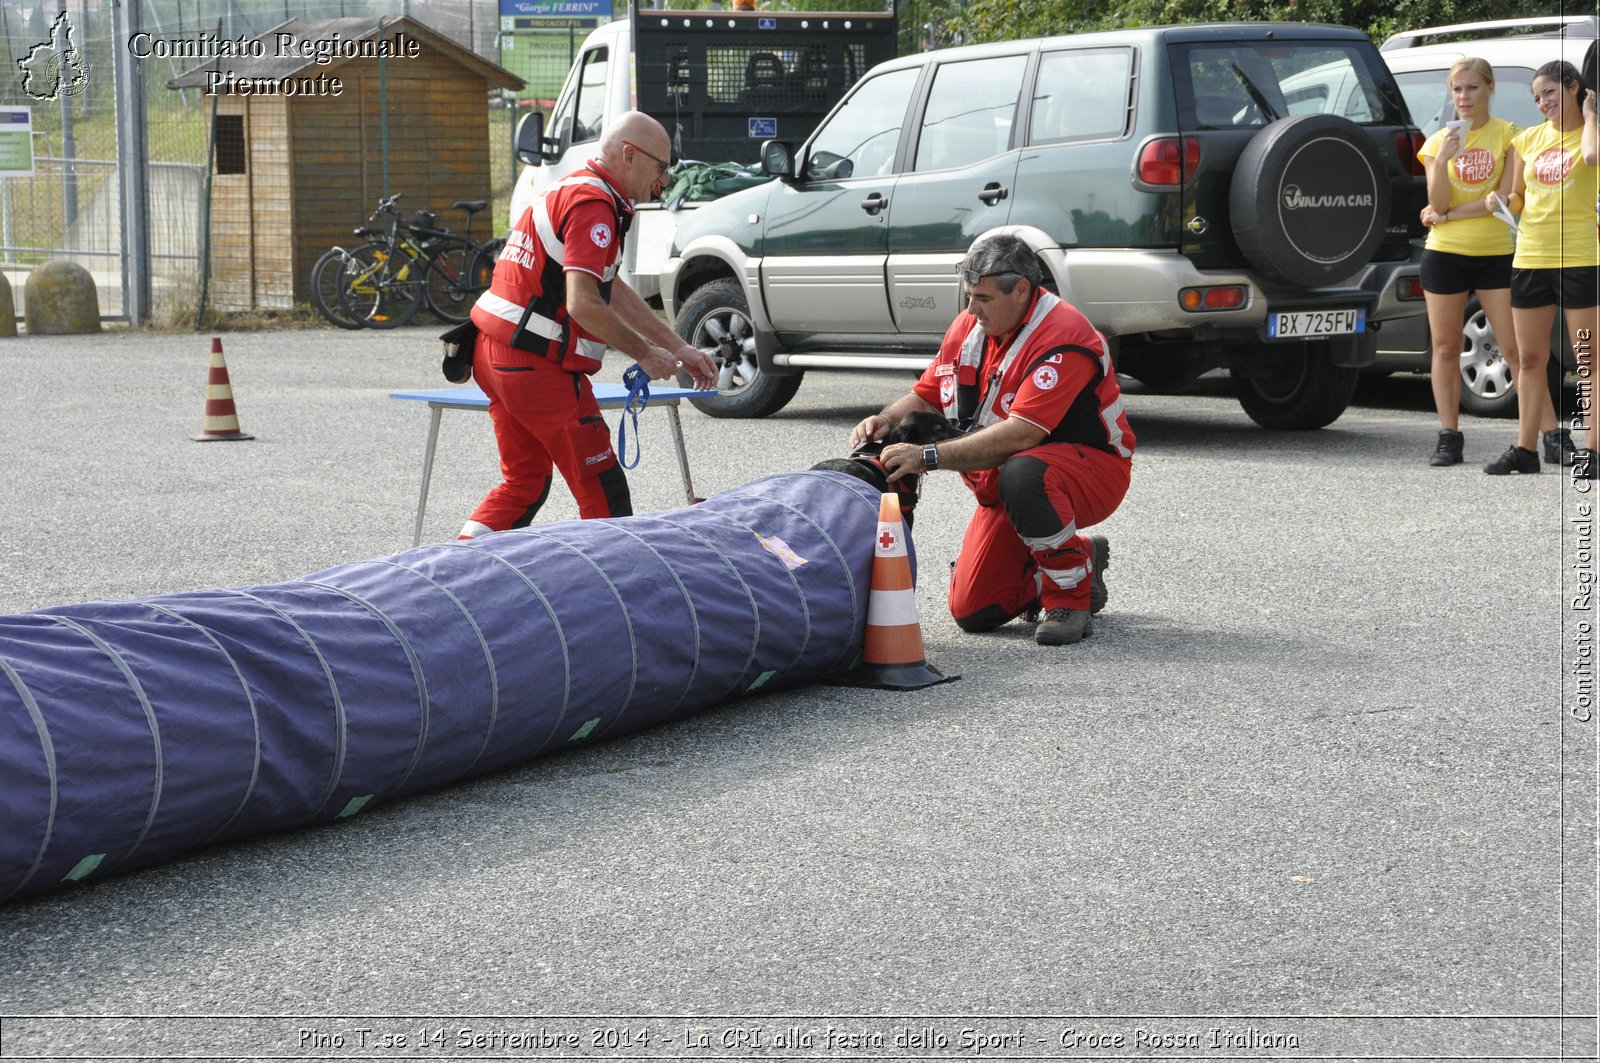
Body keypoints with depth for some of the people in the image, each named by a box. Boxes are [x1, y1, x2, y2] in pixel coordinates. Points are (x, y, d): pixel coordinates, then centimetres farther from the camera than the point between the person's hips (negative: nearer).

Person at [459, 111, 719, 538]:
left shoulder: (571, 191, 18)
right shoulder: (593, 205, -15)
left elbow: (614, 291, 23)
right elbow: (584, 304, -25)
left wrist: (678, 349, 22)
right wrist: (645, 354, -12)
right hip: (537, 364, -10)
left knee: (523, 482, 18)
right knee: (602, 492, -1)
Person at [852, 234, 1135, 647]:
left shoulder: (1063, 337, -26)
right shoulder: (969, 326, 0)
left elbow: (1019, 435, -34)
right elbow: (927, 397, 9)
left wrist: (929, 456, -36)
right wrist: (887, 420, -15)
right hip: (1003, 486, 8)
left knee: (1021, 476, -42)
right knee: (971, 612, 1)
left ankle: (1071, 599, -21)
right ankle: (1082, 559, 23)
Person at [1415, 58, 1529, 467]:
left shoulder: (1508, 135, -1)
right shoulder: (1438, 140, 6)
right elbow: (1437, 204, -4)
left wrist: (1447, 215, -10)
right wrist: (1443, 159, -19)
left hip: (1496, 253, -2)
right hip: (1445, 254, 3)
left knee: (1515, 347, -5)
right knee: (1445, 347, 3)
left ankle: (1552, 434, -1)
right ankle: (1449, 437, 9)